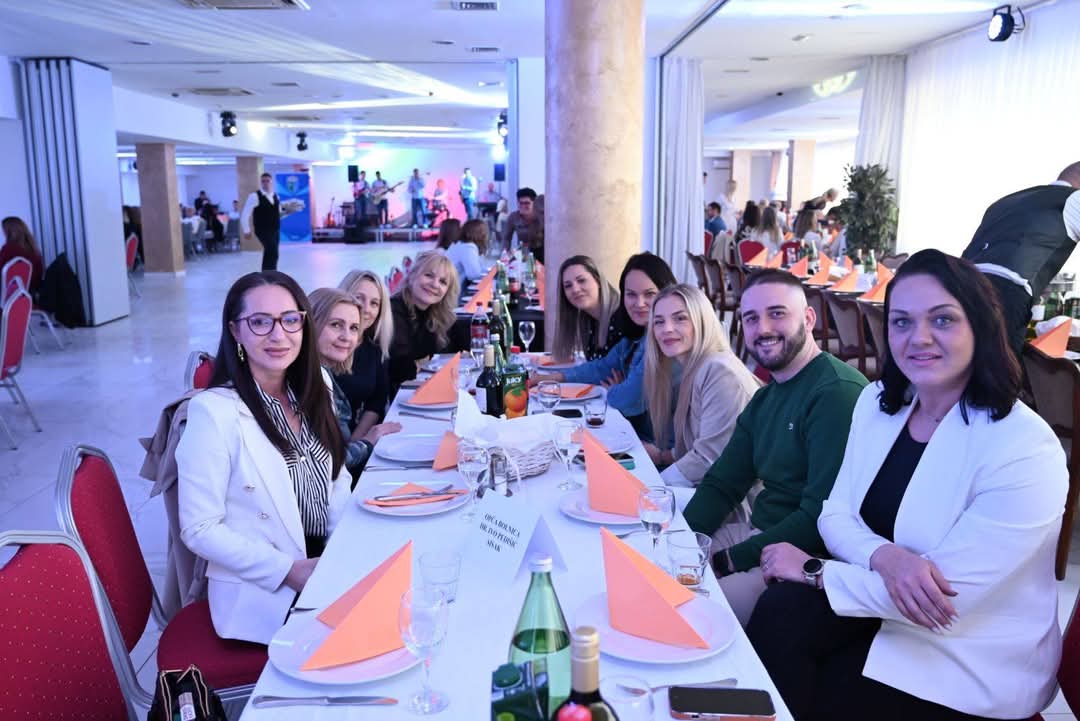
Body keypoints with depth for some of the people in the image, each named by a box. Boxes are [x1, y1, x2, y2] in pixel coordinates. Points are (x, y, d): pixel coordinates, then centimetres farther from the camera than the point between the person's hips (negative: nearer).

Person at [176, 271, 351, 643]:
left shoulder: (313, 387, 4)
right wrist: (290, 570, -19)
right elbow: (199, 529, -13)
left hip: (330, 563, 6)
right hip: (267, 594, -6)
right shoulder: (214, 411, -15)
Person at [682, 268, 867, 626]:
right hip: (757, 535, 9)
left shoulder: (838, 392, -18)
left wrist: (731, 560, -17)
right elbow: (721, 485, 13)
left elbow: (821, 516, -23)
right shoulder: (764, 399, 13)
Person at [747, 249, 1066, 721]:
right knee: (781, 612, -22)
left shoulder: (1026, 451, -23)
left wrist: (812, 570, -16)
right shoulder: (877, 401, -2)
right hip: (881, 606, 5)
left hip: (974, 663, -5)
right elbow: (835, 514, 0)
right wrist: (884, 557, -23)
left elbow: (952, 596, -24)